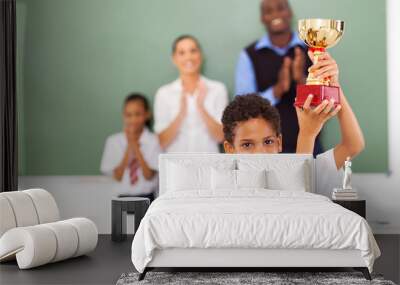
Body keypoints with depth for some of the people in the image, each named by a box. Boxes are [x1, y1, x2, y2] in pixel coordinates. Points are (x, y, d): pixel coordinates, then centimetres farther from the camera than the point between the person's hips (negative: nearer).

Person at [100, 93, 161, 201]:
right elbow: (117, 177, -4)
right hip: (124, 198, 1)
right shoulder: (113, 141, 2)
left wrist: (135, 145, -11)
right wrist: (128, 147, -10)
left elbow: (149, 176, -9)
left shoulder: (154, 141, -3)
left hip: (147, 198, -1)